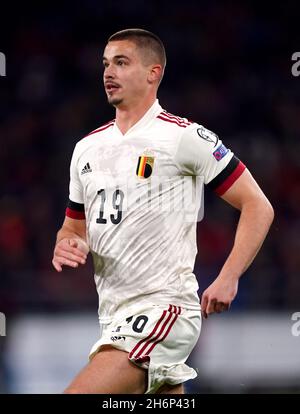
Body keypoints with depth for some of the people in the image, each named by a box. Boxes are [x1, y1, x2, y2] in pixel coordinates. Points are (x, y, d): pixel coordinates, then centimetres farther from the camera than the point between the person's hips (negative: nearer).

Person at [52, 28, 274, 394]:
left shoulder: (185, 137, -6)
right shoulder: (87, 147, 14)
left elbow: (258, 207, -6)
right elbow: (74, 227, 25)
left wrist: (227, 279, -16)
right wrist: (66, 246, 0)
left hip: (164, 305, -8)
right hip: (114, 316, 8)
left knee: (79, 393, -23)